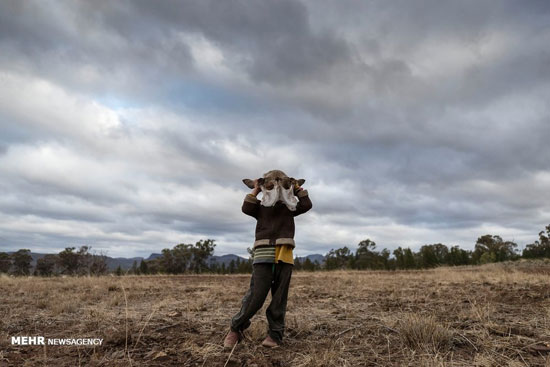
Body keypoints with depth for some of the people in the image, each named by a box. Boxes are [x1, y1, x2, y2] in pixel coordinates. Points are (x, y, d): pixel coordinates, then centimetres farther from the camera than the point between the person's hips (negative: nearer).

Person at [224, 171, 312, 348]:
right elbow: (246, 208, -5)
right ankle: (236, 329, 8)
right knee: (256, 294, -8)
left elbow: (307, 205, 6)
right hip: (264, 253, -2)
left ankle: (275, 334, 13)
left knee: (279, 296, 4)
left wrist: (297, 188, 13)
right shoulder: (261, 206, 13)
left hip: (285, 255, 2)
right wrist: (255, 190, 4)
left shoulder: (289, 207, 18)